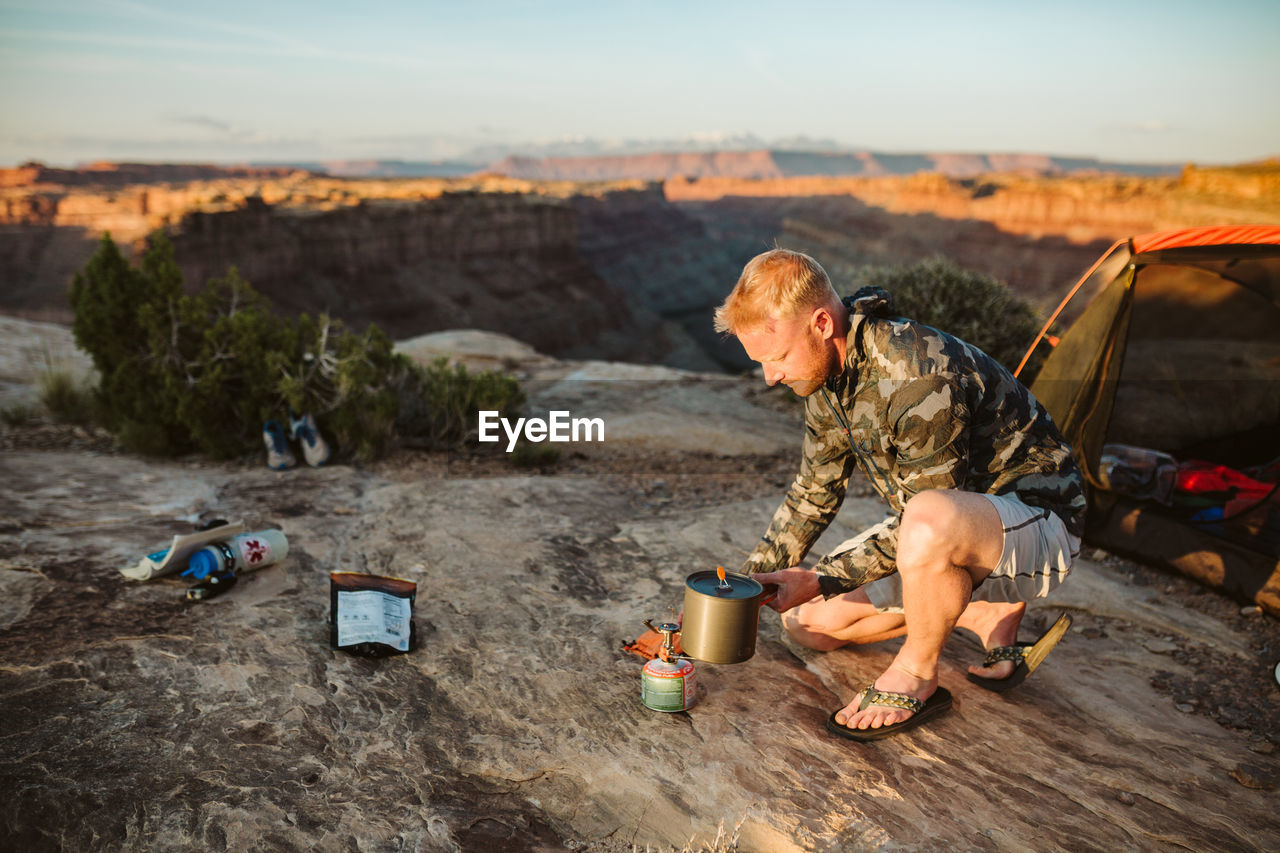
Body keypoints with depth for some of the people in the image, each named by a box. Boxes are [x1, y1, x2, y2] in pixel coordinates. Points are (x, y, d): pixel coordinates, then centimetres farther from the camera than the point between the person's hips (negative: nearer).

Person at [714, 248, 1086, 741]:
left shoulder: (919, 378, -33)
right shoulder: (828, 373, -4)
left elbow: (929, 518, -26)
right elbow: (815, 493, 8)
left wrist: (820, 581, -24)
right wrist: (750, 583, 3)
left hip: (1038, 522, -8)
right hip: (953, 528, 9)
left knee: (927, 524, -43)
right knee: (805, 621, 4)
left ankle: (917, 674, -14)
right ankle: (988, 613, 8)